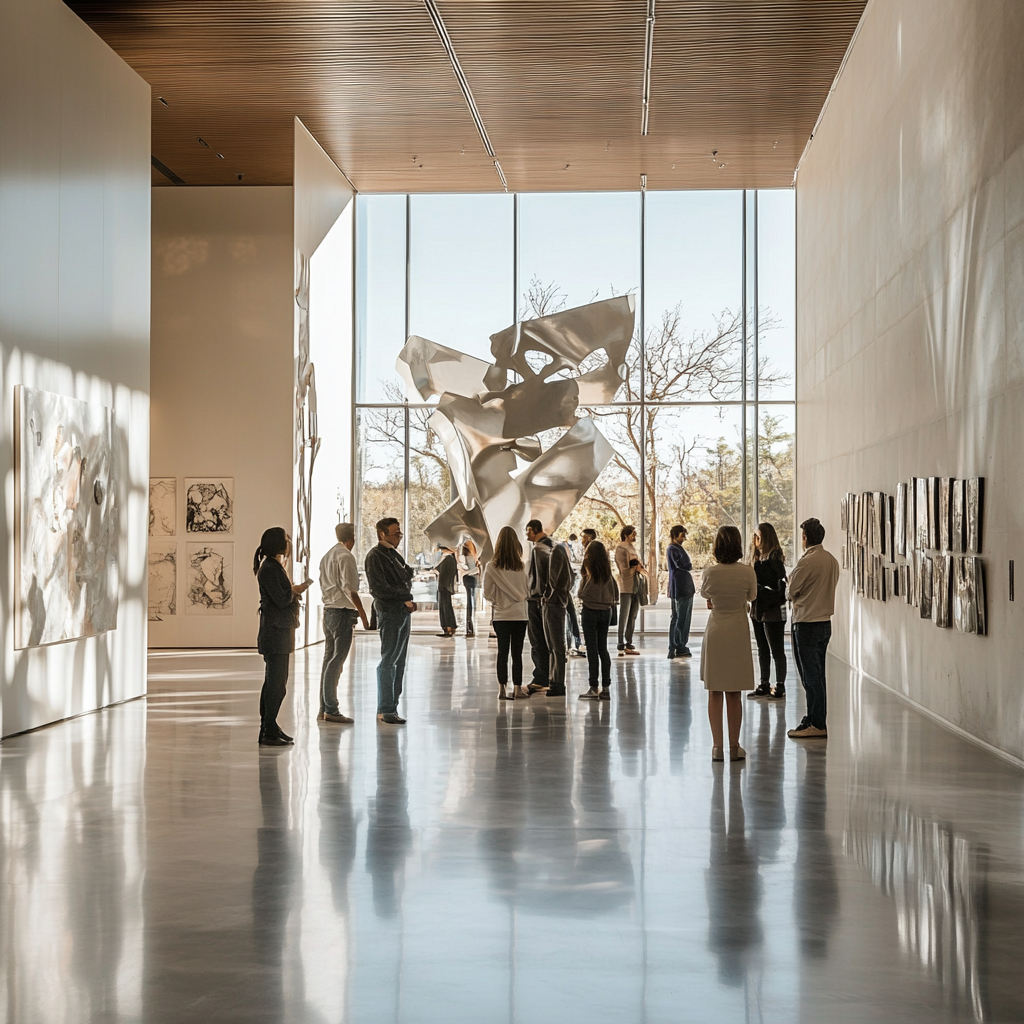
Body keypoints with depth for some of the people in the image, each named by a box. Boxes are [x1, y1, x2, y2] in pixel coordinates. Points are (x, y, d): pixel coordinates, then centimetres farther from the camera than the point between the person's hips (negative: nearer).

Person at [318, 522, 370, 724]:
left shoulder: (327, 556, 16)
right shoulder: (345, 556, -12)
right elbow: (349, 588, -18)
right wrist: (363, 614, -16)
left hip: (328, 610, 9)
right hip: (343, 612, -9)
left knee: (329, 659, 11)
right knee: (336, 660, -8)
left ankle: (324, 709, 13)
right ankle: (331, 709, -8)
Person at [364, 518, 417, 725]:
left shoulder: (394, 555, 19)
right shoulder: (375, 556, -9)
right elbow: (380, 589, -17)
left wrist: (410, 602, 4)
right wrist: (406, 596, -14)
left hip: (403, 612, 9)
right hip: (389, 612, -9)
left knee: (399, 662, 10)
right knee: (388, 661, -7)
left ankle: (391, 707, 15)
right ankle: (384, 710, -4)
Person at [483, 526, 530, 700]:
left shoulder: (492, 566, -9)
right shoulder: (521, 566, -6)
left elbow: (487, 592, -4)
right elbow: (527, 591, 1)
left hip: (501, 615, 0)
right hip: (520, 614, 0)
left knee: (502, 652, 7)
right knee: (517, 653, 6)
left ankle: (502, 689, 7)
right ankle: (517, 689, 8)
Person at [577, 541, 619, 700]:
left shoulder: (589, 571, -11)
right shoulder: (608, 572, 6)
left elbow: (581, 593, -6)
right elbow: (615, 593, 10)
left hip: (590, 611, -5)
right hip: (606, 611, 5)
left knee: (592, 650, -3)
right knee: (603, 649, 10)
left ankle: (594, 688, -3)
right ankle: (606, 688, 8)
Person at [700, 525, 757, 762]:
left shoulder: (710, 572, -11)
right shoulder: (747, 572, -10)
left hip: (715, 632, 0)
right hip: (738, 631, 0)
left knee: (714, 692, 8)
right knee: (734, 693, 9)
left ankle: (717, 746, 6)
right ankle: (734, 746, 13)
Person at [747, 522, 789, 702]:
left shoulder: (774, 558, -13)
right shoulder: (758, 557, 12)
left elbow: (781, 585, -17)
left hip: (772, 611, -9)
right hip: (758, 609, 9)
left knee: (777, 650, 0)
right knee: (762, 650, 15)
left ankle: (780, 687, 6)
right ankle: (764, 685, 23)